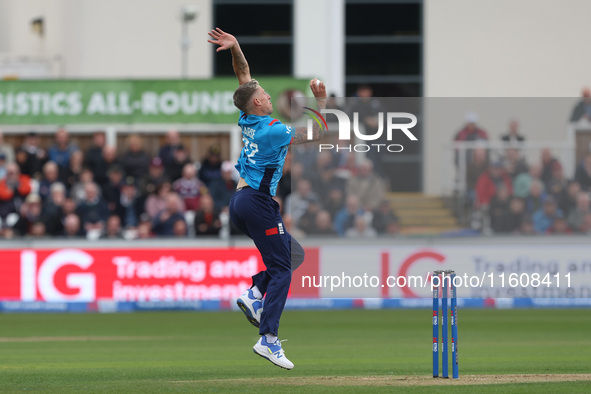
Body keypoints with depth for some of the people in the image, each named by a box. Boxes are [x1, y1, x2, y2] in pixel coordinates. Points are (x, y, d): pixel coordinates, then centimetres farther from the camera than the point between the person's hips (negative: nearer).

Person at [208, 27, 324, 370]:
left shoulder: (247, 120, 7)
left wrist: (235, 49, 5)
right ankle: (268, 339, -21)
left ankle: (255, 294, 1)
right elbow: (315, 134, -6)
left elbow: (244, 75, 16)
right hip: (258, 203, -10)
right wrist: (322, 100, 0)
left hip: (241, 201, 10)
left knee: (294, 254, 18)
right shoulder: (273, 131, -16)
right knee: (281, 269, -10)